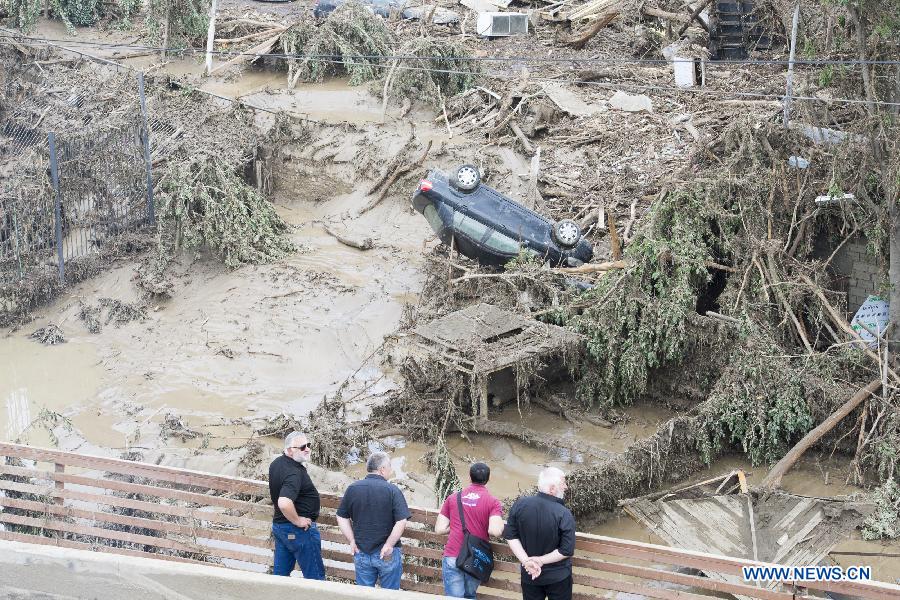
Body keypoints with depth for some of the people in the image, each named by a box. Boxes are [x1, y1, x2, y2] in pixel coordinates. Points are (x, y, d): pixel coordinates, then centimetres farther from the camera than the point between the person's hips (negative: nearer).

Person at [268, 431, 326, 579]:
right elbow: (284, 503, -39)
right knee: (315, 575, 1)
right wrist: (297, 521, -23)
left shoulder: (276, 463, 5)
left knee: (280, 573, 15)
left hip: (278, 525, 9)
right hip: (301, 529, -9)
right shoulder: (294, 473, -26)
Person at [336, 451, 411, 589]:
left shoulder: (352, 488, 0)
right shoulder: (392, 490, -12)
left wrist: (351, 541, 5)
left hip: (361, 553, 3)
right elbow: (401, 521, -19)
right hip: (387, 555, -3)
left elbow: (342, 518, 5)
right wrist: (389, 545, -12)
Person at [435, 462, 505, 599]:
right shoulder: (493, 502, -2)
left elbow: (439, 529, 6)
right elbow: (495, 531, -15)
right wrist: (501, 524, 6)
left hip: (453, 557, 0)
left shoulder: (453, 498, 7)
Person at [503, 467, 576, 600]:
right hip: (558, 576, -3)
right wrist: (541, 561, -15)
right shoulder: (564, 514, -25)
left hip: (529, 574, 3)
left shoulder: (520, 505, -14)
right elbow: (567, 551, -22)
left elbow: (511, 536, -8)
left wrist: (526, 560, -13)